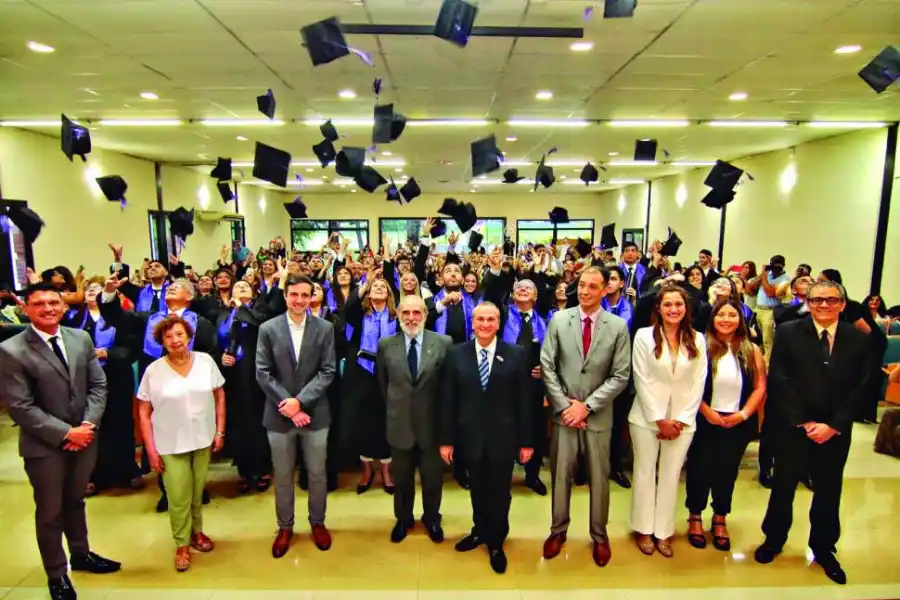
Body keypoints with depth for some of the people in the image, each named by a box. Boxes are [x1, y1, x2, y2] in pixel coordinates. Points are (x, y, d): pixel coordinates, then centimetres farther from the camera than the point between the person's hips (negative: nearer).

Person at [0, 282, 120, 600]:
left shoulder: (81, 338, 0)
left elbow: (98, 386, 1)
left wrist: (88, 425, -12)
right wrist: (65, 433, -18)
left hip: (84, 437, 4)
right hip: (44, 444, -4)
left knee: (75, 501, 23)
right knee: (50, 511, 13)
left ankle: (81, 554, 44)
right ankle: (56, 574, 32)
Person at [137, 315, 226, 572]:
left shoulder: (206, 361, -7)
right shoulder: (153, 371, -10)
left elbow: (219, 396, 1)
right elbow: (144, 413, -5)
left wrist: (220, 431, -1)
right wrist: (151, 449, -7)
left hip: (203, 440, 2)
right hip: (170, 445, -2)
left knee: (197, 492, 17)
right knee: (178, 498, 6)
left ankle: (196, 531, 41)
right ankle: (182, 544, 29)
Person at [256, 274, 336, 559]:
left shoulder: (325, 328, -3)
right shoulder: (268, 329, -2)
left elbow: (327, 372, -6)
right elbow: (262, 373, -6)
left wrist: (300, 400, -17)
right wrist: (287, 405, -14)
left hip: (314, 413, 0)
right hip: (279, 414, 0)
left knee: (317, 473, 13)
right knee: (282, 475, 14)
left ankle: (317, 522, 34)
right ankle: (285, 527, 33)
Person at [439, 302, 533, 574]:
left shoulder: (516, 355, -6)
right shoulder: (457, 354, -2)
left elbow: (523, 401, -4)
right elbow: (448, 400, -1)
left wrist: (526, 441, -3)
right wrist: (446, 439, -1)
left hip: (503, 437, -1)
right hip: (470, 436, 1)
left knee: (499, 492, 13)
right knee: (477, 490, 18)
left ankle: (496, 542, 35)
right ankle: (480, 531, 42)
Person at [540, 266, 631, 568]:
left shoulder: (618, 327, -4)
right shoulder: (559, 320, -3)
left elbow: (620, 376, -6)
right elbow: (547, 366, -3)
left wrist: (587, 405, -12)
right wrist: (563, 405, -10)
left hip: (597, 415, 0)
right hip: (563, 412, 1)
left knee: (599, 477, 12)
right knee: (560, 474, 11)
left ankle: (599, 535, 32)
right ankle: (558, 530, 31)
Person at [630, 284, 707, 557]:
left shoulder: (697, 340, 3)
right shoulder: (644, 336, -5)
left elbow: (698, 383, 1)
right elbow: (642, 381, -8)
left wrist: (680, 420, -6)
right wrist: (659, 419, -10)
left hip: (682, 419, 2)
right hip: (648, 416, -2)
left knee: (671, 475, 9)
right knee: (645, 472, 7)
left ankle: (663, 531, 22)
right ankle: (644, 530, 22)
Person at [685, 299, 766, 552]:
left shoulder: (752, 351, 1)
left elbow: (760, 388, 0)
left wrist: (743, 414, -10)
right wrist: (706, 411, -14)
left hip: (738, 424, 2)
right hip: (704, 421, -2)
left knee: (727, 471, 13)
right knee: (700, 469, 8)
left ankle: (720, 519, 32)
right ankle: (695, 517, 27)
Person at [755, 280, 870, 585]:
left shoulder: (858, 339, 1)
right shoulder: (788, 332, -5)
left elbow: (859, 388, -1)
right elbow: (778, 381, -8)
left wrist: (833, 426, -9)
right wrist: (803, 422, -11)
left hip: (835, 431, 2)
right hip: (792, 427, -2)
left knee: (828, 491, 14)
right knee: (783, 486, 11)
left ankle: (823, 549, 34)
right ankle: (773, 540, 31)